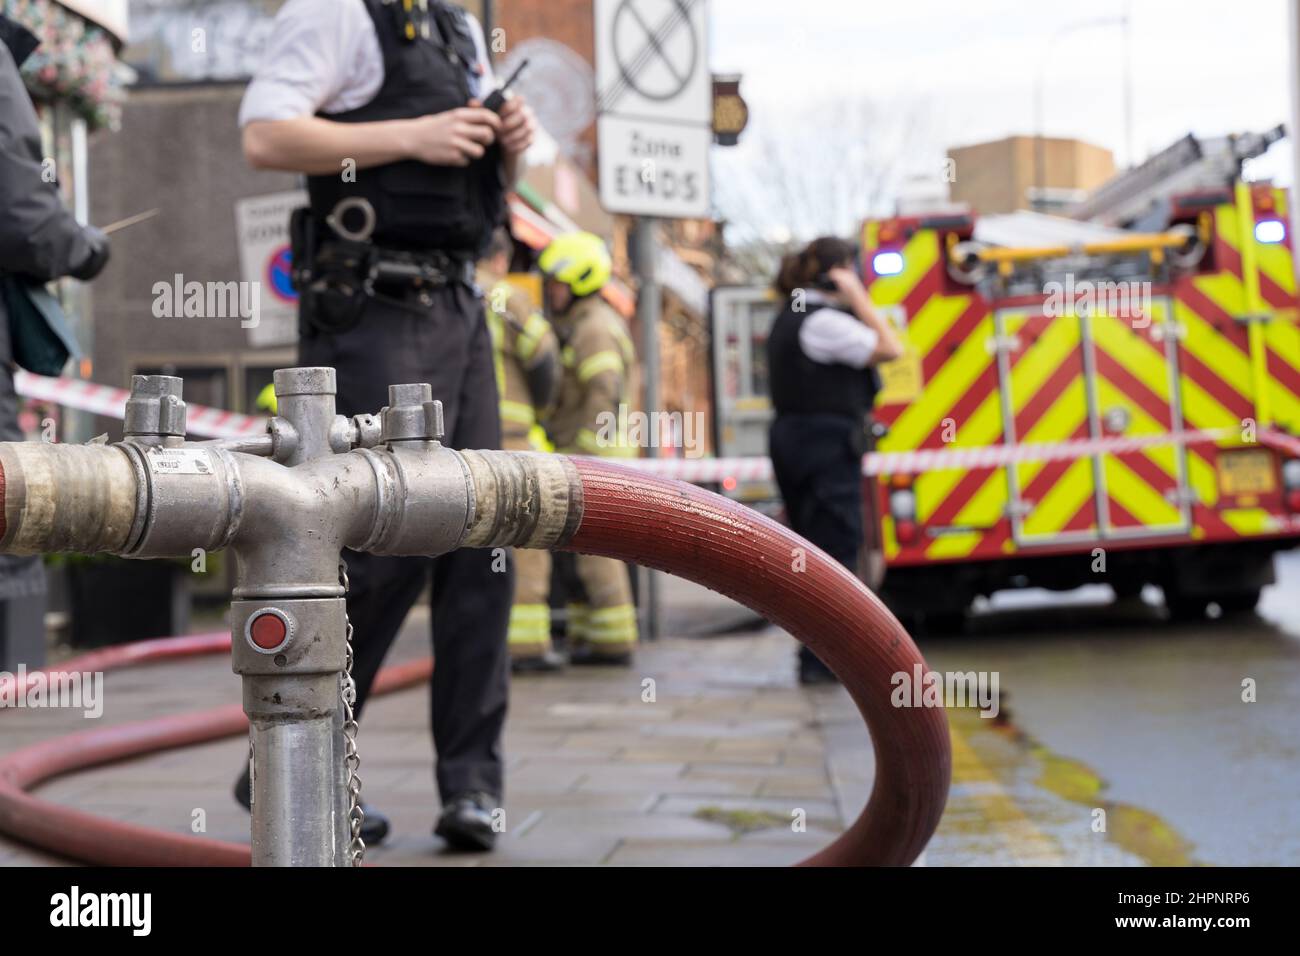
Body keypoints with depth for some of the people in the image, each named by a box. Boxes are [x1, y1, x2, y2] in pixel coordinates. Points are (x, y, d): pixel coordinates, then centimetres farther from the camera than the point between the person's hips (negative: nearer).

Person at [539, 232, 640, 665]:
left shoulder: (595, 327, -14)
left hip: (592, 454, -10)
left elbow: (604, 396, -22)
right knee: (579, 548, 11)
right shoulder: (575, 325, 19)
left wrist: (584, 456, -23)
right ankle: (586, 637, 15)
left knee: (594, 548, -8)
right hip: (581, 457, 10)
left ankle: (613, 641, -4)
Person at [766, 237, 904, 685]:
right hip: (827, 444, -10)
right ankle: (824, 658, -7)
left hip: (793, 438, 10)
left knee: (814, 551, 14)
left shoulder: (789, 319, 16)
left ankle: (818, 653, 20)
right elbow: (890, 348, -14)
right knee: (835, 550, -7)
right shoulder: (824, 321, -15)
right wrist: (859, 298, -9)